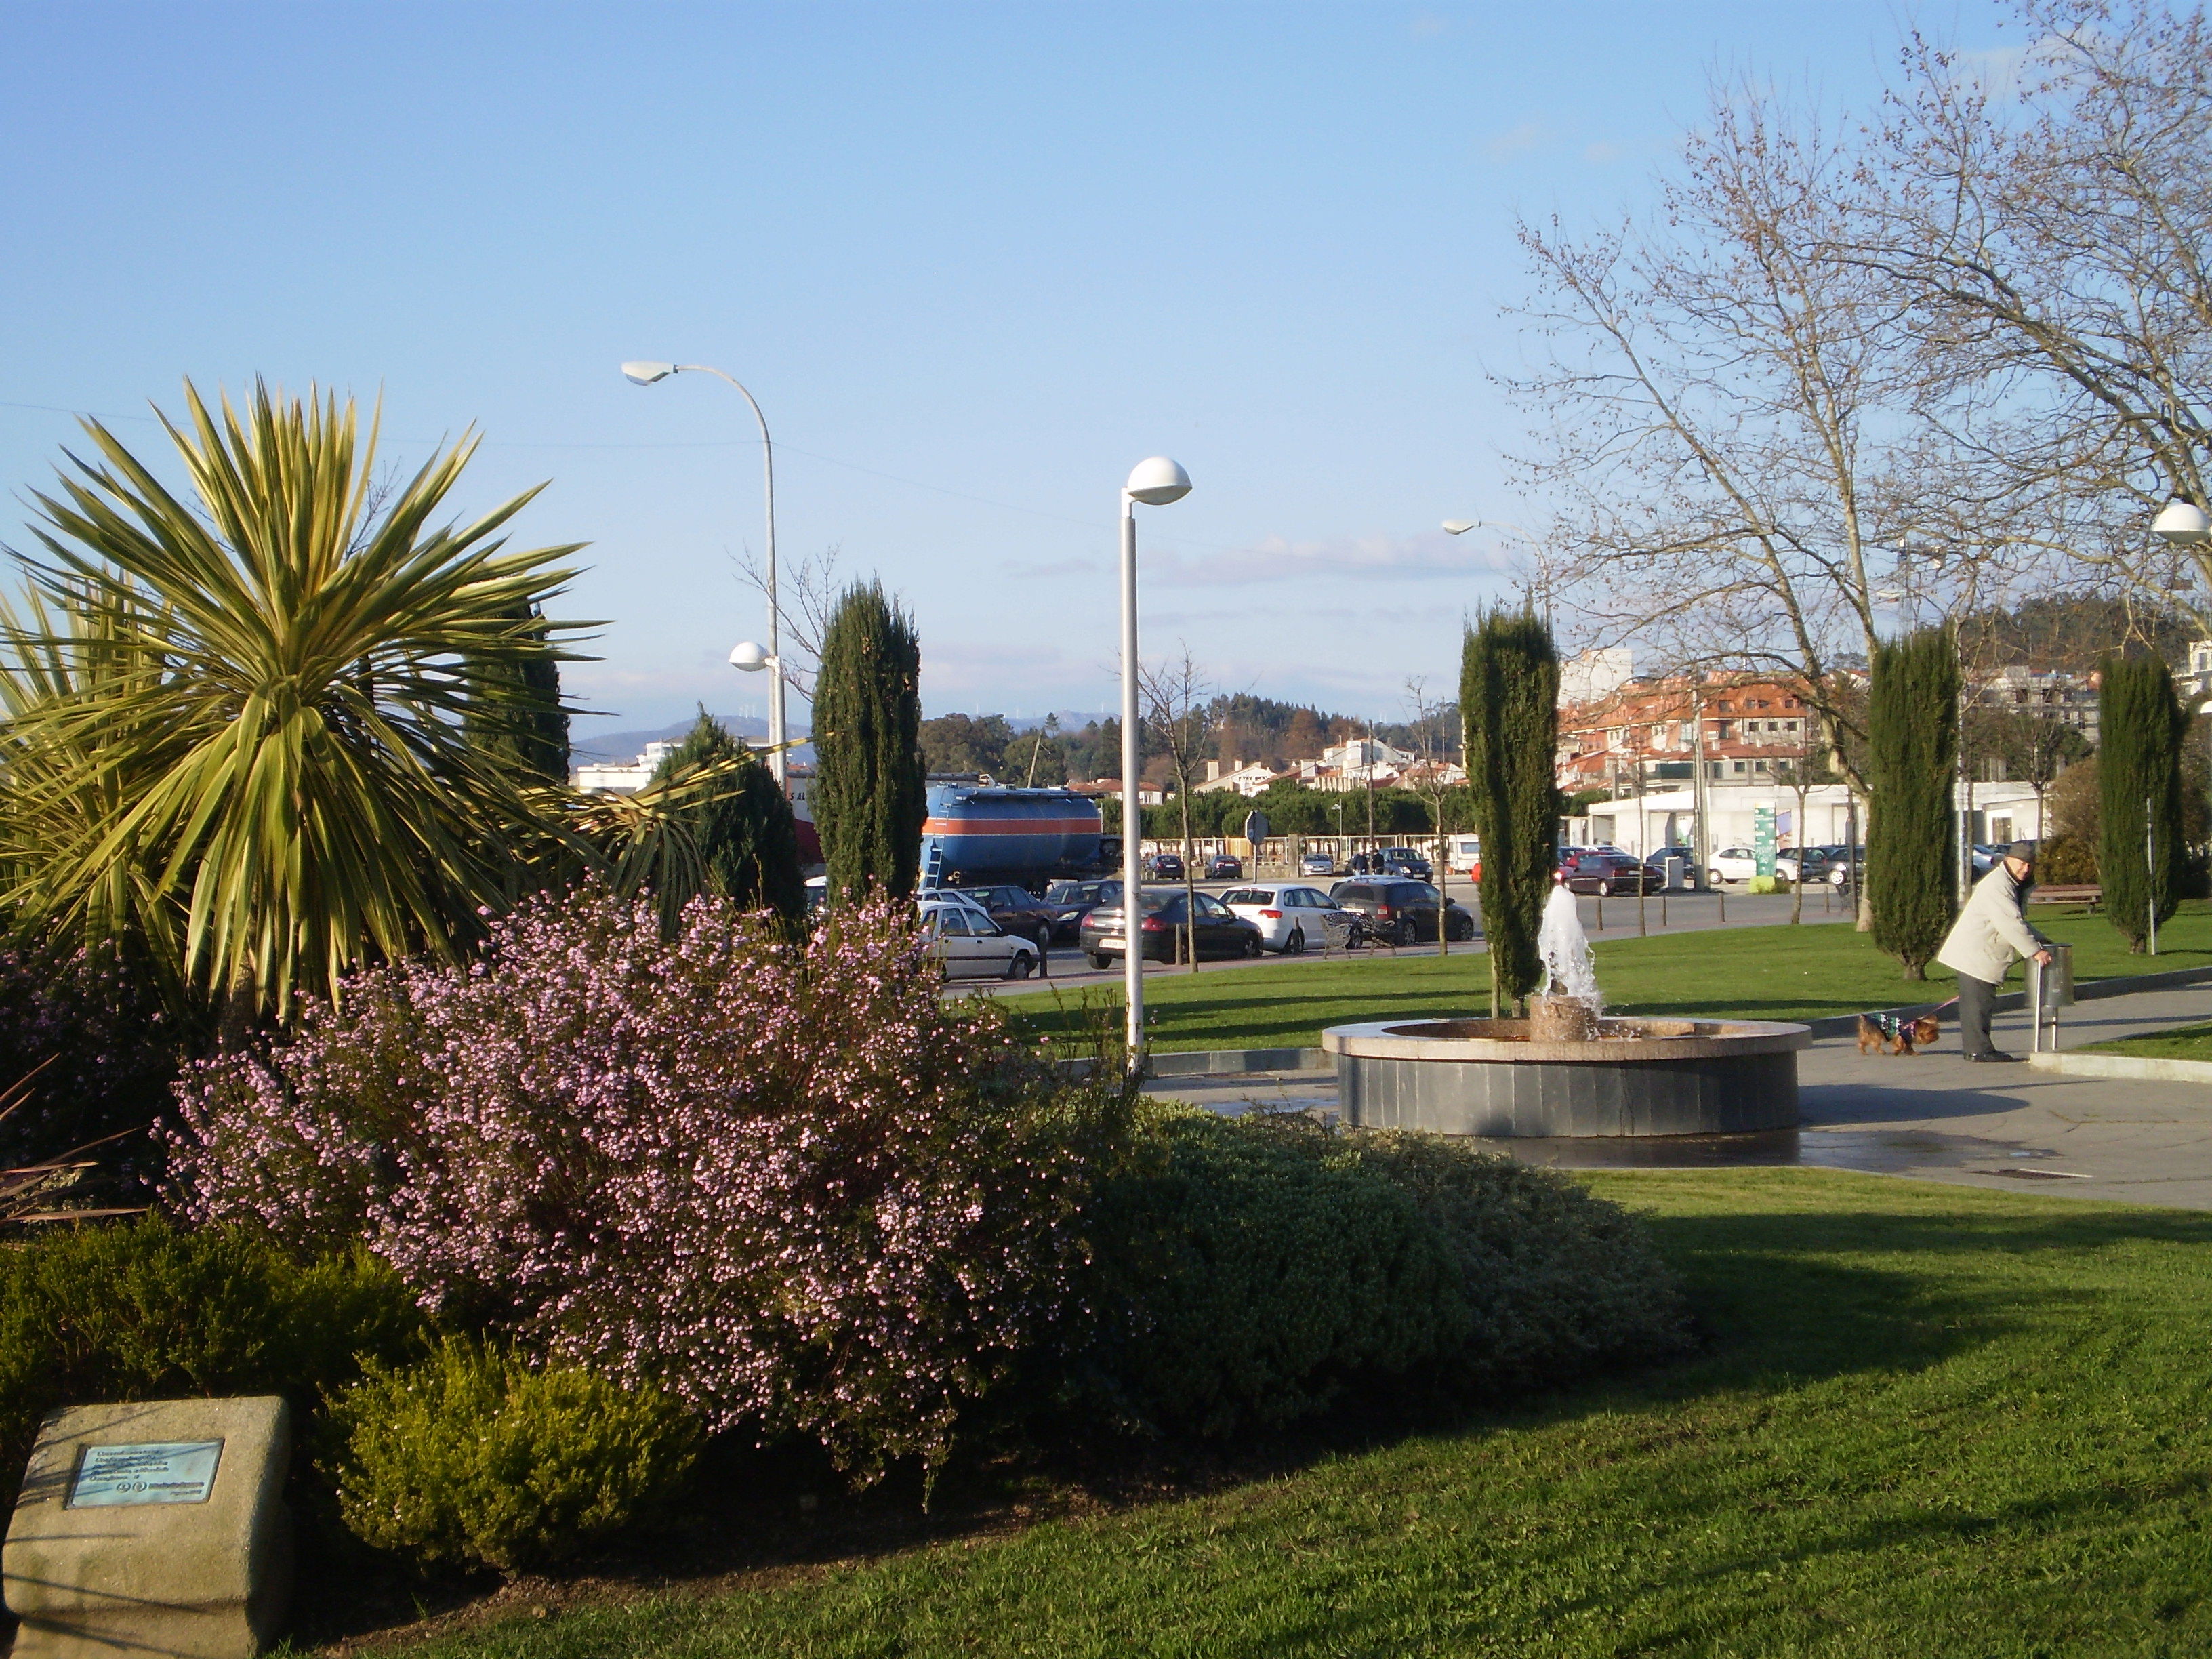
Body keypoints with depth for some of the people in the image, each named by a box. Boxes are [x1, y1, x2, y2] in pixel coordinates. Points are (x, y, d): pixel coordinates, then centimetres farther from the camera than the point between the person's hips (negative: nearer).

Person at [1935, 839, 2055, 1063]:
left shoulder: (2013, 885, 17)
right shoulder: (1997, 885, -19)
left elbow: (2017, 920, 29)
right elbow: (2010, 924, -26)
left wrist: (2037, 938, 16)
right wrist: (2034, 951, -24)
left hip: (1982, 954, 11)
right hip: (1975, 954, -11)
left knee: (1979, 1002, 12)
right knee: (1978, 1001, -8)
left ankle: (1972, 1047, 17)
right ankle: (1979, 1049, -7)